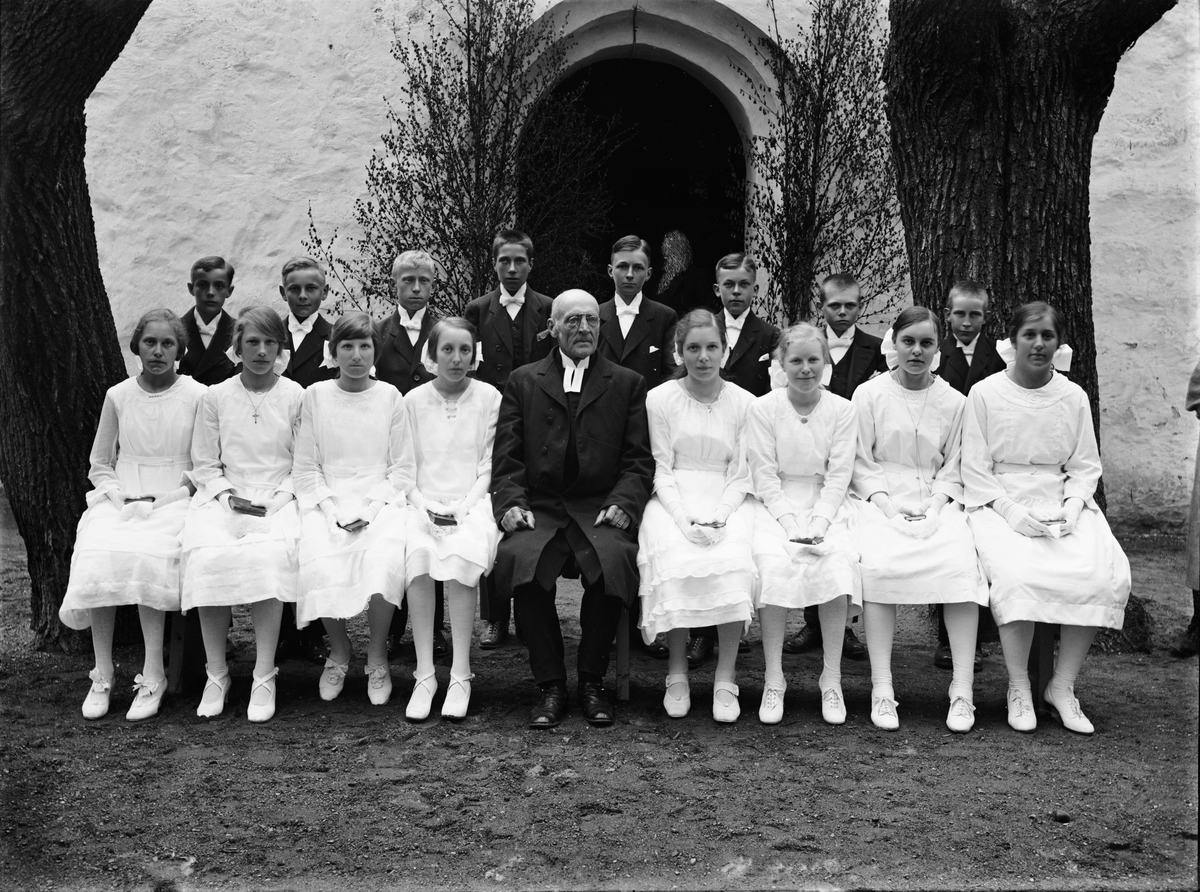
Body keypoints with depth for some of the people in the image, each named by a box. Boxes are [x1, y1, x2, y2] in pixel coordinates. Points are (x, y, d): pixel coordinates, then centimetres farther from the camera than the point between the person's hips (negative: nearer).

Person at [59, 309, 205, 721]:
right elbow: (99, 465, 15)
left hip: (175, 501, -2)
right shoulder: (118, 396, 10)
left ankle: (152, 675, -28)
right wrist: (121, 496, -3)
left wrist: (176, 495, -9)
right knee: (98, 554, -28)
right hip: (120, 498, 2)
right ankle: (102, 674, -21)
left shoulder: (198, 396, 3)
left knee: (148, 555, -33)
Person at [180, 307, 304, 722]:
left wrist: (278, 498, -9)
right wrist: (227, 494, -6)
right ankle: (216, 674, -17)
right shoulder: (216, 396, 9)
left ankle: (264, 677, -26)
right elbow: (203, 463, 10)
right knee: (206, 555, -30)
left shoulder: (295, 396, 6)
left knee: (268, 555, -33)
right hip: (223, 496, 2)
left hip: (278, 498, -1)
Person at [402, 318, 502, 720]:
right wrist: (423, 504, -8)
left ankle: (460, 674, -27)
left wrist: (465, 505, -10)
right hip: (423, 503, 1)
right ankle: (424, 674, -27)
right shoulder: (413, 400, 11)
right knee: (417, 552, -32)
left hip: (473, 502, -1)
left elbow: (490, 467, 4)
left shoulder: (489, 398, 7)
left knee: (460, 555, -33)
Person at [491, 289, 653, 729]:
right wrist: (512, 503, -9)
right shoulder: (522, 382, 16)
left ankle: (592, 682, -12)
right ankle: (550, 684, -15)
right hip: (539, 507, 1)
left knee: (615, 559, -32)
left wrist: (622, 504, -10)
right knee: (518, 557, -31)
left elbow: (639, 461, 8)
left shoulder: (628, 384, 15)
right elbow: (507, 457, 9)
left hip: (600, 507, 0)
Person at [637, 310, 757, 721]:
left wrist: (717, 518, -13)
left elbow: (741, 475, 4)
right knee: (675, 560, -31)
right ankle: (677, 673, -16)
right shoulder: (660, 399, 4)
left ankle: (725, 679, -21)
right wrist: (685, 520, -14)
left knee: (734, 561, -29)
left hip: (728, 501, 1)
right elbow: (662, 469, 1)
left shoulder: (744, 403, 6)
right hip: (673, 501, 0)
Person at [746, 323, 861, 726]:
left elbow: (839, 475, 0)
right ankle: (773, 680, -21)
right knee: (772, 562, -30)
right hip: (776, 505, -1)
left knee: (837, 562, -29)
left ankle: (832, 679, -18)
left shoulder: (842, 409, 4)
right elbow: (764, 475, -3)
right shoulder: (764, 408, 1)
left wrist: (819, 521, -14)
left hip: (827, 504, 1)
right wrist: (789, 520, -14)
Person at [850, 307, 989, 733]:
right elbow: (860, 464, 4)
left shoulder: (954, 402, 10)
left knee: (962, 563, -28)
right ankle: (882, 690, -28)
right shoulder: (869, 395, 5)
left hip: (937, 502, 2)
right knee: (878, 564, -32)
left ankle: (962, 691, -25)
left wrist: (935, 505, -7)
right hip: (881, 500, -1)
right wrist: (887, 505, -11)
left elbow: (954, 469, 12)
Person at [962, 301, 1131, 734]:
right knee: (1017, 573, -32)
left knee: (1107, 573, -23)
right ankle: (1018, 687, -13)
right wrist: (1011, 512, -13)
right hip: (1000, 504, -3)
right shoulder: (984, 394, 0)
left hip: (1062, 503, 3)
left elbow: (1085, 466, 12)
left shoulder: (1074, 397, 10)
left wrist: (1072, 506, -7)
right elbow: (975, 470, -1)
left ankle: (1062, 686, -8)